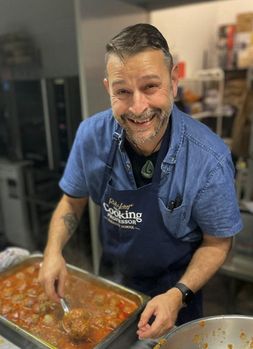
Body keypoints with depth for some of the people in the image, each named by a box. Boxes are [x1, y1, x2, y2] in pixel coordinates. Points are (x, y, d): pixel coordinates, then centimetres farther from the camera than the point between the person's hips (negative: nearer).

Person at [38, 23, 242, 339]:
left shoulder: (209, 161, -29)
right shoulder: (92, 136, -21)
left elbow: (216, 243, -15)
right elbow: (73, 200, -5)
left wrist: (179, 295, -28)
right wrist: (54, 250, -20)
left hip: (172, 289, -2)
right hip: (111, 276, 3)